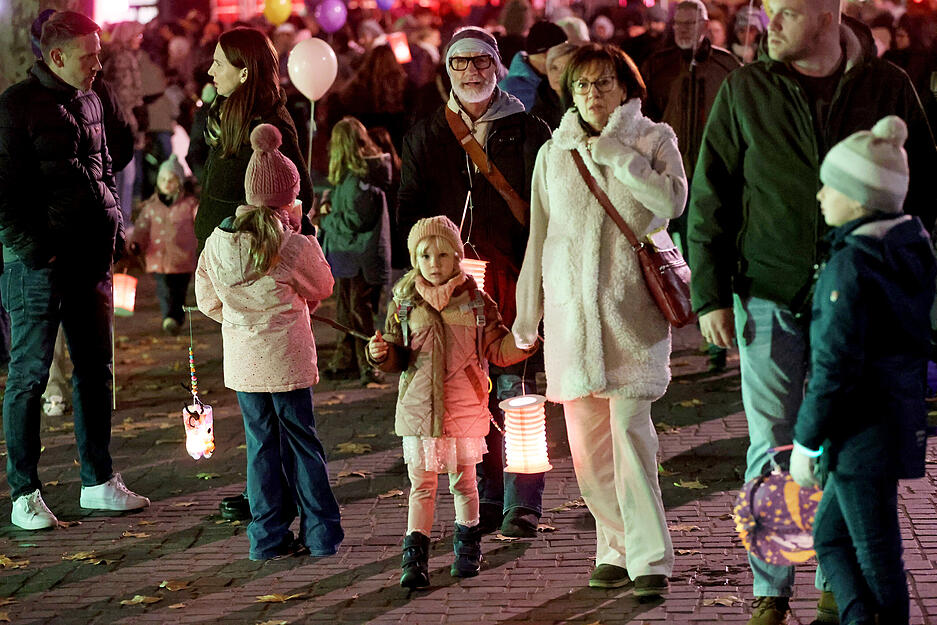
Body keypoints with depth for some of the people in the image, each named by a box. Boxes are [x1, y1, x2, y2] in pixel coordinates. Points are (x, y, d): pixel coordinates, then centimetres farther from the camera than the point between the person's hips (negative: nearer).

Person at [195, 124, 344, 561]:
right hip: (287, 359, -3)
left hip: (242, 361, 3)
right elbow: (322, 289, 4)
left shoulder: (216, 242, -1)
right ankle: (321, 531, 13)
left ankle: (268, 535, 13)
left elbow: (207, 300, 8)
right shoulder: (295, 246, -14)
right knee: (301, 438, 8)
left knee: (261, 441, 11)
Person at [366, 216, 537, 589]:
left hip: (464, 404, 0)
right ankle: (415, 558, 3)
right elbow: (397, 356, 7)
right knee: (421, 483, 0)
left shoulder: (475, 301, 0)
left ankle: (467, 548, 29)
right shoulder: (405, 303, 2)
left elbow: (498, 350, 3)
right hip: (419, 406, 0)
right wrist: (382, 354, -14)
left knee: (463, 480, 11)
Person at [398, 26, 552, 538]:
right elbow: (411, 210, 13)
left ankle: (522, 505, 1)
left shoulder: (527, 132, 7)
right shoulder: (425, 136, 14)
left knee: (514, 388, -5)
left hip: (512, 278, -2)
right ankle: (485, 500, 10)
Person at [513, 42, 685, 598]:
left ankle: (652, 559, -13)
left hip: (632, 306, -3)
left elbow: (674, 202, -11)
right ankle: (617, 548, 14)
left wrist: (619, 157, -12)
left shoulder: (654, 140, 6)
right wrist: (528, 311, 16)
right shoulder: (554, 154, 13)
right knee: (587, 440, 2)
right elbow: (539, 235, 16)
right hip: (571, 307, 3)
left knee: (630, 430, -14)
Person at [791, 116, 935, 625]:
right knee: (830, 536, 18)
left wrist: (806, 440, -12)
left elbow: (836, 365, -20)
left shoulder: (850, 266, -20)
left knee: (876, 555, 1)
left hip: (862, 428, -9)